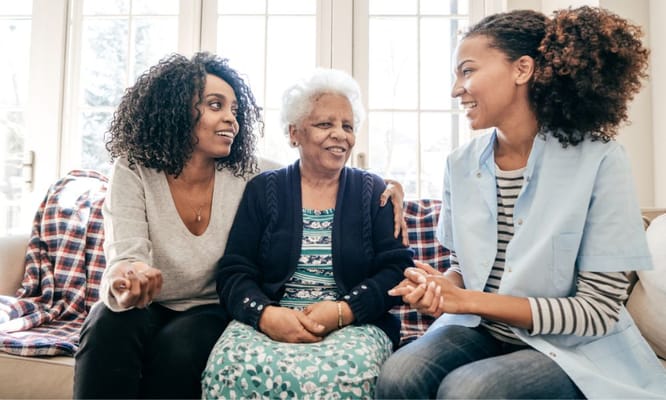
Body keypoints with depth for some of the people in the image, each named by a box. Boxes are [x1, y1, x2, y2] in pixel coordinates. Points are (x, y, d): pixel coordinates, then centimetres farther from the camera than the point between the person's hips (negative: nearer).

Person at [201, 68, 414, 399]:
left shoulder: (374, 193, 9)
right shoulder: (263, 190, 9)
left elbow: (397, 270, 0)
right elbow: (234, 273, 2)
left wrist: (343, 312, -16)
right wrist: (266, 315, -19)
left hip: (355, 325, 0)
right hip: (268, 323, 1)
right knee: (234, 368, -31)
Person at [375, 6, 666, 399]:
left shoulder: (599, 160, -16)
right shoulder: (461, 164, -2)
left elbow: (598, 311, -15)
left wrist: (469, 300, -21)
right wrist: (444, 286, -16)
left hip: (573, 349, -3)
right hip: (479, 330, 4)